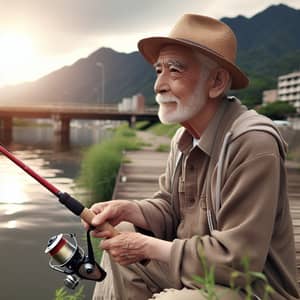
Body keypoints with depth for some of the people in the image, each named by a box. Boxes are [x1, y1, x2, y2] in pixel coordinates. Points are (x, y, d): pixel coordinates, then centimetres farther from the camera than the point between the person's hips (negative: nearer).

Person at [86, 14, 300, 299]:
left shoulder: (253, 143, -27)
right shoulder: (184, 138, 1)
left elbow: (237, 259, -28)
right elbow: (169, 208, 9)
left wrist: (149, 247, -20)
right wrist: (127, 210, -11)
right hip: (198, 273, 8)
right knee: (120, 236, 9)